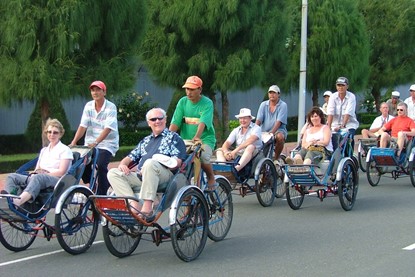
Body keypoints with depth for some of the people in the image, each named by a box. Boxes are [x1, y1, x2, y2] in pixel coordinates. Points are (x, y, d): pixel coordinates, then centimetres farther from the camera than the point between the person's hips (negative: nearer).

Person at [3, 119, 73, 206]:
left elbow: (61, 172, -3)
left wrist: (44, 173, -11)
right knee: (12, 177, -17)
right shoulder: (44, 150, 29)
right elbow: (37, 169, 22)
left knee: (38, 178, -41)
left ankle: (19, 200, -66)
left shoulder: (65, 150, 9)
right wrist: (33, 173, -2)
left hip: (57, 180, -7)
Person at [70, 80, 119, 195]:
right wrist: (74, 142, -13)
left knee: (101, 165, -25)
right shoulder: (89, 106, 6)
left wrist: (96, 142, -31)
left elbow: (108, 128, -19)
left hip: (107, 144, -5)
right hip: (90, 144, 5)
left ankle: (101, 194, -14)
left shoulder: (111, 107, -9)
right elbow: (83, 126, 0)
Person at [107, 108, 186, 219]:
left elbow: (177, 162, 0)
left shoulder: (173, 137, 15)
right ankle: (134, 206, -30)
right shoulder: (145, 141, 32)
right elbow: (131, 157, 28)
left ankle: (147, 208, -42)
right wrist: (123, 164, 4)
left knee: (150, 163, -39)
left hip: (165, 175, -6)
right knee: (113, 173, -13)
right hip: (140, 176, 6)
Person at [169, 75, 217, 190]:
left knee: (203, 157, -31)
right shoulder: (183, 102, 5)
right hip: (186, 140, 4)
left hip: (205, 139, -4)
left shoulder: (207, 103, -6)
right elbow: (175, 122, -2)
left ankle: (211, 178, 1)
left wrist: (197, 137, -39)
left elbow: (203, 122, -23)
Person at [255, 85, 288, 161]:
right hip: (264, 131, 3)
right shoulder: (263, 105, 10)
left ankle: (276, 158, -17)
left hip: (278, 130, -3)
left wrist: (272, 132, -27)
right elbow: (259, 120, 1)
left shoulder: (283, 105, -2)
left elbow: (279, 121, -14)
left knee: (280, 137, -37)